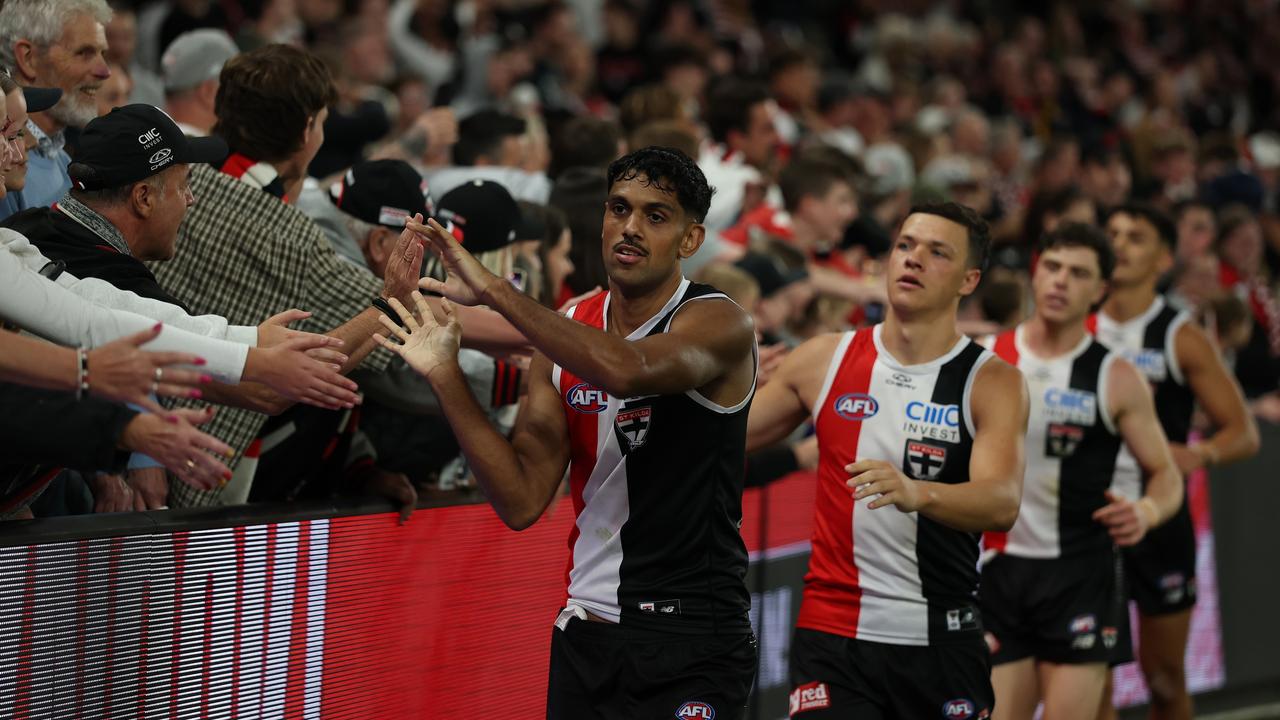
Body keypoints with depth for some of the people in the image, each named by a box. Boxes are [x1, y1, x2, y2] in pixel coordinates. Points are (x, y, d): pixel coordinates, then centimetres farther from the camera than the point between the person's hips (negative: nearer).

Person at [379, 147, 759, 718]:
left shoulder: (719, 324, -10)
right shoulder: (567, 333, 7)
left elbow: (626, 370, -33)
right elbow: (522, 501, 2)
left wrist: (494, 290, -28)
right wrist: (445, 375, -6)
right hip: (585, 635, 5)